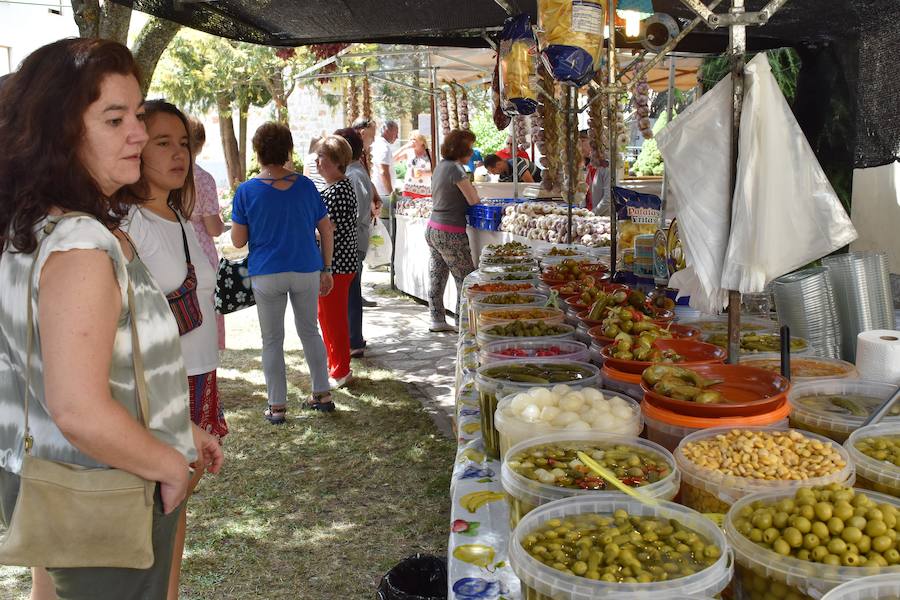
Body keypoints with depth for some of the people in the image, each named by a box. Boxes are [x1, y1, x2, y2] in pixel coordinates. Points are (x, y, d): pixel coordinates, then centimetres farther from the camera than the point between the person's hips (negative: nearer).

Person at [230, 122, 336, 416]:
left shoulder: (246, 191, -7)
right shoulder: (305, 185, 0)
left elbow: (238, 241, -6)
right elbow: (327, 230, 3)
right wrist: (326, 269, 11)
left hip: (267, 275, -2)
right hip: (306, 271, 2)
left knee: (272, 340, 9)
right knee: (310, 331, 19)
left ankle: (277, 407, 14)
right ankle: (323, 394, 24)